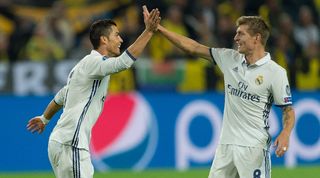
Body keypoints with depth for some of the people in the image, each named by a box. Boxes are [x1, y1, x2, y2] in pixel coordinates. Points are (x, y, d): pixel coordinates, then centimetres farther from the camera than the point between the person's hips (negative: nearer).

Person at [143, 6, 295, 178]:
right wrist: (158, 28, 9)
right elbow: (193, 47, 11)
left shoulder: (275, 72, -7)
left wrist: (285, 133, -24)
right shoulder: (230, 58, 7)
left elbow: (288, 109, -4)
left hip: (254, 148, -6)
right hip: (226, 144, 6)